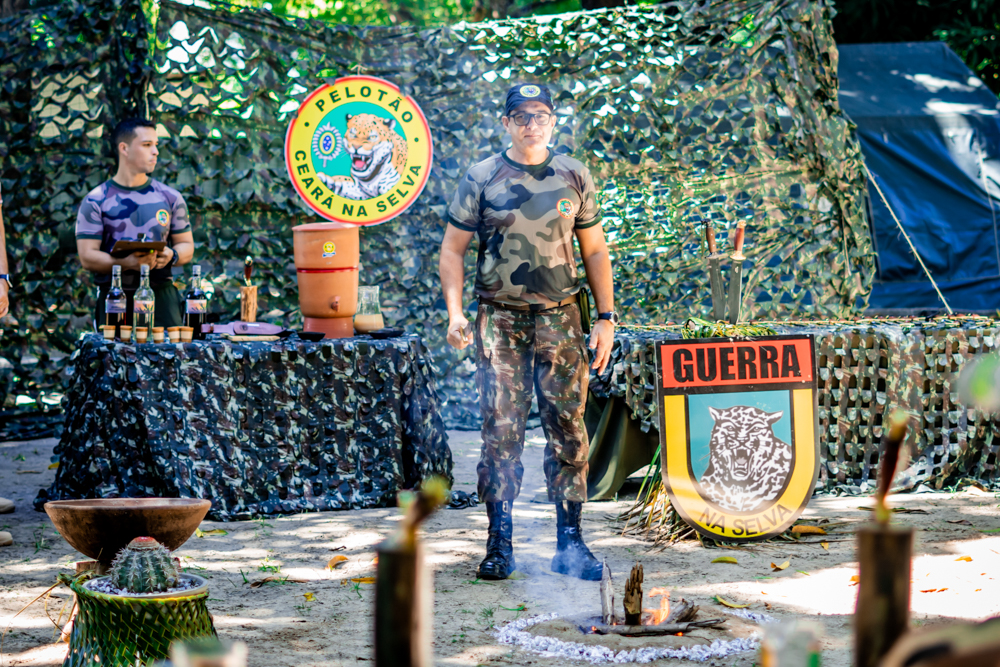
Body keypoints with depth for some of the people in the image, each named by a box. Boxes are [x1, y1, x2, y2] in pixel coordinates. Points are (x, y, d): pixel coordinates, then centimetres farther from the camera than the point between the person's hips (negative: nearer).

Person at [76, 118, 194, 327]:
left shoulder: (170, 198, 12)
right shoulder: (95, 201, 3)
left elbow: (187, 245, 16)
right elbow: (87, 257, -3)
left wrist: (172, 255, -8)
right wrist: (129, 262, -20)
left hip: (161, 295, 2)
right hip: (115, 297, -2)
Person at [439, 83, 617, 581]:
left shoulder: (574, 178, 9)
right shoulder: (481, 179, 3)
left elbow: (595, 251, 14)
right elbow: (452, 248, 5)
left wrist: (606, 318, 7)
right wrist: (455, 313, -8)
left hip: (560, 318, 2)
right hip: (499, 320, -1)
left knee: (568, 432, -1)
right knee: (501, 432, -3)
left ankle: (569, 544, 7)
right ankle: (499, 544, 5)